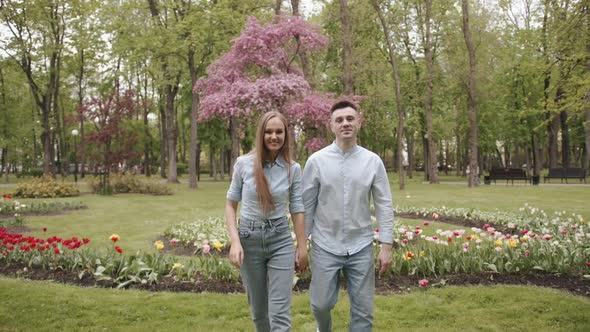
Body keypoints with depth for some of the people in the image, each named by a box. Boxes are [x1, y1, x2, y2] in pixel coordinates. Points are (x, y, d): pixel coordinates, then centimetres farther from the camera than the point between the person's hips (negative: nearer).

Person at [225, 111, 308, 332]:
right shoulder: (243, 163, -6)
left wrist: (302, 246, 4)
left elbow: (297, 209, 3)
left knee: (279, 314, -5)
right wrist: (235, 241, -9)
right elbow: (231, 204, 1)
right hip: (249, 239, 1)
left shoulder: (293, 169, -4)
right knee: (258, 311, 14)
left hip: (281, 240, 0)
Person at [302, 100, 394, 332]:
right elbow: (306, 205, 0)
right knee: (321, 304, 7)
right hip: (325, 247, -1)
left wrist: (386, 246, -4)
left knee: (363, 310, 6)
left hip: (361, 247, 1)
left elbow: (384, 205, 0)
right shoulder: (316, 161, -4)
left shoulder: (373, 161, -1)